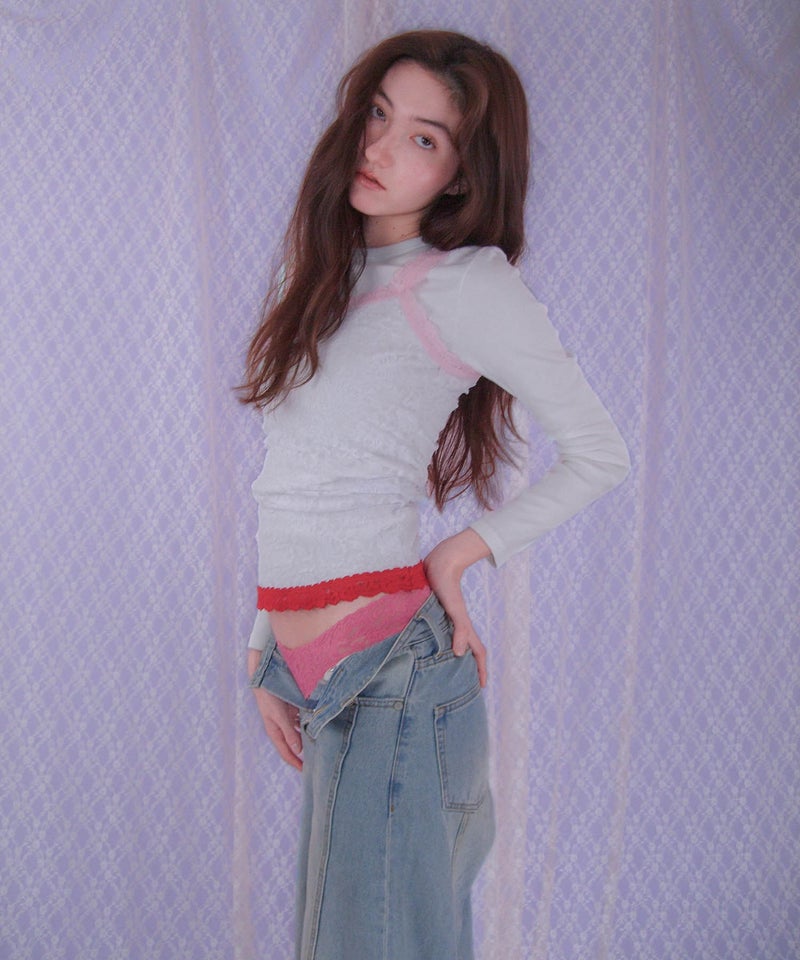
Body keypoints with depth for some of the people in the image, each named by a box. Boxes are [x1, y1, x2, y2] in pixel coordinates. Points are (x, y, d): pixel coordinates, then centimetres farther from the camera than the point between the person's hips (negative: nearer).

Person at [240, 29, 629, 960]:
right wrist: (265, 652, 12)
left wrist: (458, 552, -5)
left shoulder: (465, 284, -8)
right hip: (305, 663, 7)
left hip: (391, 668, -7)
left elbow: (599, 453, -3)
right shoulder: (319, 279, 13)